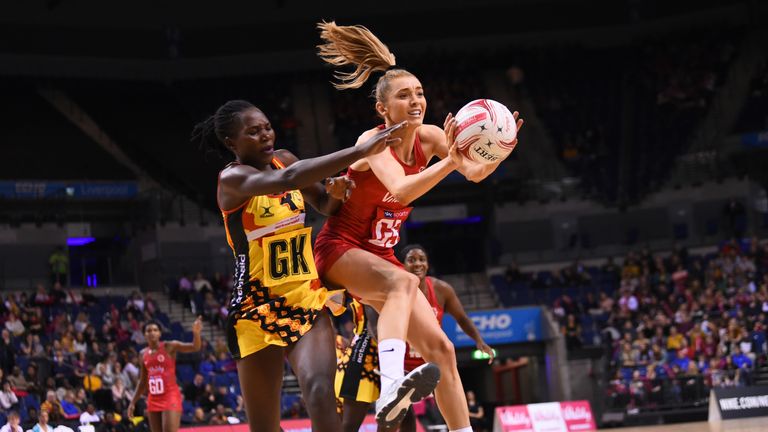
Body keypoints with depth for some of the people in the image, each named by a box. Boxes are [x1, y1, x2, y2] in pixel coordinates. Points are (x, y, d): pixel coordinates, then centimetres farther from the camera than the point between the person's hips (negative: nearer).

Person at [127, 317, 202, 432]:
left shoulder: (170, 346, -5)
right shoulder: (143, 354, 10)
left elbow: (195, 347, -18)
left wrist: (196, 333, -38)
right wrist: (133, 402, 18)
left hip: (170, 397, -6)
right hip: (153, 399, 6)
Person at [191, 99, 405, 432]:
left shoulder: (283, 159, 7)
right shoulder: (232, 179, -13)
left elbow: (324, 205, 20)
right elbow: (288, 180, -32)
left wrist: (336, 193, -6)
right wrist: (360, 151, -39)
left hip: (306, 298, 4)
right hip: (258, 308, -4)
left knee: (321, 392, -22)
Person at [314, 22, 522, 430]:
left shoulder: (429, 137, -2)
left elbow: (476, 173, -12)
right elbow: (401, 190, -39)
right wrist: (449, 162, -52)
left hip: (379, 256, 8)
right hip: (339, 249, -8)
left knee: (440, 348, -1)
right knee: (404, 282, -38)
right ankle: (391, 390, -57)